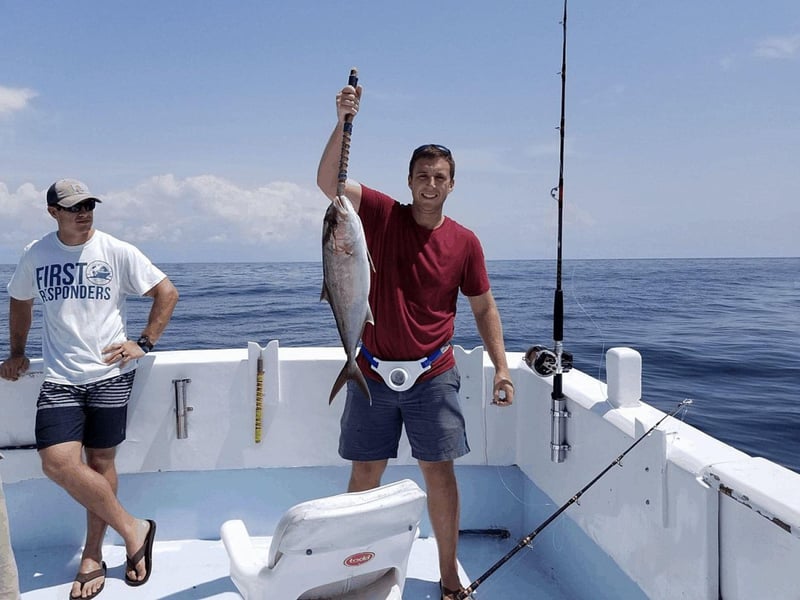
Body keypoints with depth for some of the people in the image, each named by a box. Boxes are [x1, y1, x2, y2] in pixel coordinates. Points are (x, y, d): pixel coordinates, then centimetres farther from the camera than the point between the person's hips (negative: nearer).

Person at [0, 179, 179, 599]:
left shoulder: (117, 252, -2)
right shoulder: (35, 256, 7)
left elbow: (166, 292, 2)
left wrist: (143, 343, -4)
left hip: (109, 374, -2)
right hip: (59, 378, 2)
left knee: (100, 462, 5)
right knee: (57, 462, -14)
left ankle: (92, 556, 22)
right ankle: (132, 529, 2)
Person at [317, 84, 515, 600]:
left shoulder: (465, 242, 0)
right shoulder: (383, 215, -2)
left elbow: (484, 307, 5)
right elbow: (328, 180, -14)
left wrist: (501, 367, -2)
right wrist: (344, 122, -25)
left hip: (432, 376, 0)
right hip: (373, 372, 0)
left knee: (440, 472, 5)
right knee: (366, 472, 9)